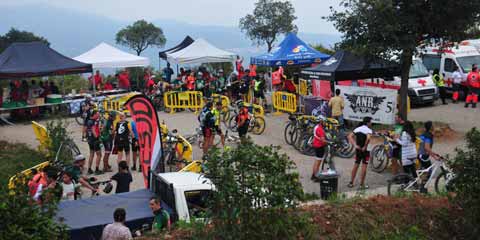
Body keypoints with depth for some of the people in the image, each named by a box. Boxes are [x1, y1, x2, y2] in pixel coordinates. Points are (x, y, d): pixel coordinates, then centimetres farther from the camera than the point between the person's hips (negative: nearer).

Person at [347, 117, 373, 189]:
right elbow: (368, 138, -30)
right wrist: (365, 147, -19)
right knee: (364, 166, 2)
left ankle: (351, 182, 17)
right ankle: (362, 184, 6)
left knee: (356, 165, 14)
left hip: (358, 149, 6)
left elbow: (350, 136, 1)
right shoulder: (369, 130, -11)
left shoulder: (357, 129, 8)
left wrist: (355, 145, -4)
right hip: (365, 150, -6)